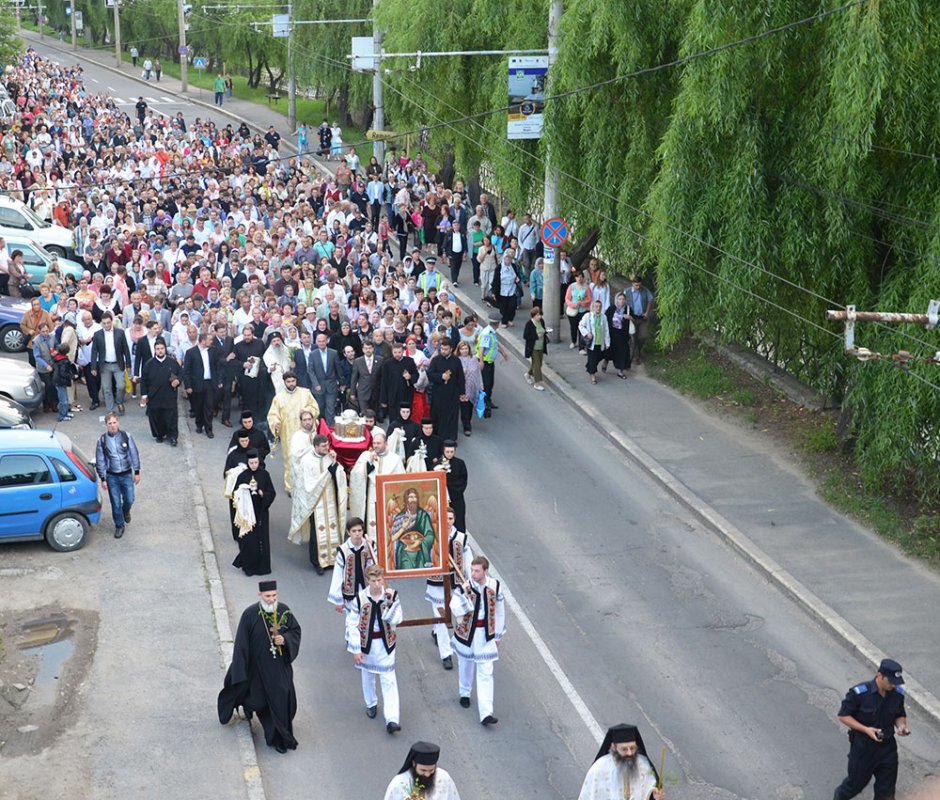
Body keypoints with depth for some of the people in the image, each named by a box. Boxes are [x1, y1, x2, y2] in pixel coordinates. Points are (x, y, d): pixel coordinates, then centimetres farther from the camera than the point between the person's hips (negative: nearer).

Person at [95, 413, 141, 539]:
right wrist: (103, 479, -3)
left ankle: (126, 511, 43)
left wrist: (137, 472, -1)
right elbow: (100, 460, -2)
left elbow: (134, 454, -1)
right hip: (112, 476, 0)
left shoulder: (127, 436, -8)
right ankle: (119, 526, 22)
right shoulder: (102, 440, -8)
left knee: (129, 500, 7)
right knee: (116, 503, 4)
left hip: (127, 475, 0)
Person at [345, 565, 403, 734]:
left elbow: (396, 620, -19)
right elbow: (352, 624, -8)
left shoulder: (391, 595, -12)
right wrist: (355, 649, -9)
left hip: (385, 643, -1)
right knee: (368, 676, 20)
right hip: (367, 642, 1)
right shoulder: (360, 598, -13)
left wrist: (391, 602, -32)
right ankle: (371, 704, 45)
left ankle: (392, 719, -8)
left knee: (389, 680, -5)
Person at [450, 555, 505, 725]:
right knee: (466, 665, 21)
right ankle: (465, 693, 50)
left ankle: (486, 713, -5)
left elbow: (499, 611, 4)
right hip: (466, 633, 0)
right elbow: (456, 610, -28)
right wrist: (464, 594, -40)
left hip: (486, 635, 1)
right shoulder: (463, 587, -17)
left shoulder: (494, 586, -9)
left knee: (486, 674, -4)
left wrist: (498, 635, 10)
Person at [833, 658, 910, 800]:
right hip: (862, 746, -4)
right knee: (856, 782, 14)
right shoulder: (859, 692, -22)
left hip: (887, 747, 4)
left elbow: (900, 715, 10)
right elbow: (843, 716, -14)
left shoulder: (898, 693, -8)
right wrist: (866, 729, -25)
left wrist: (901, 725, -14)